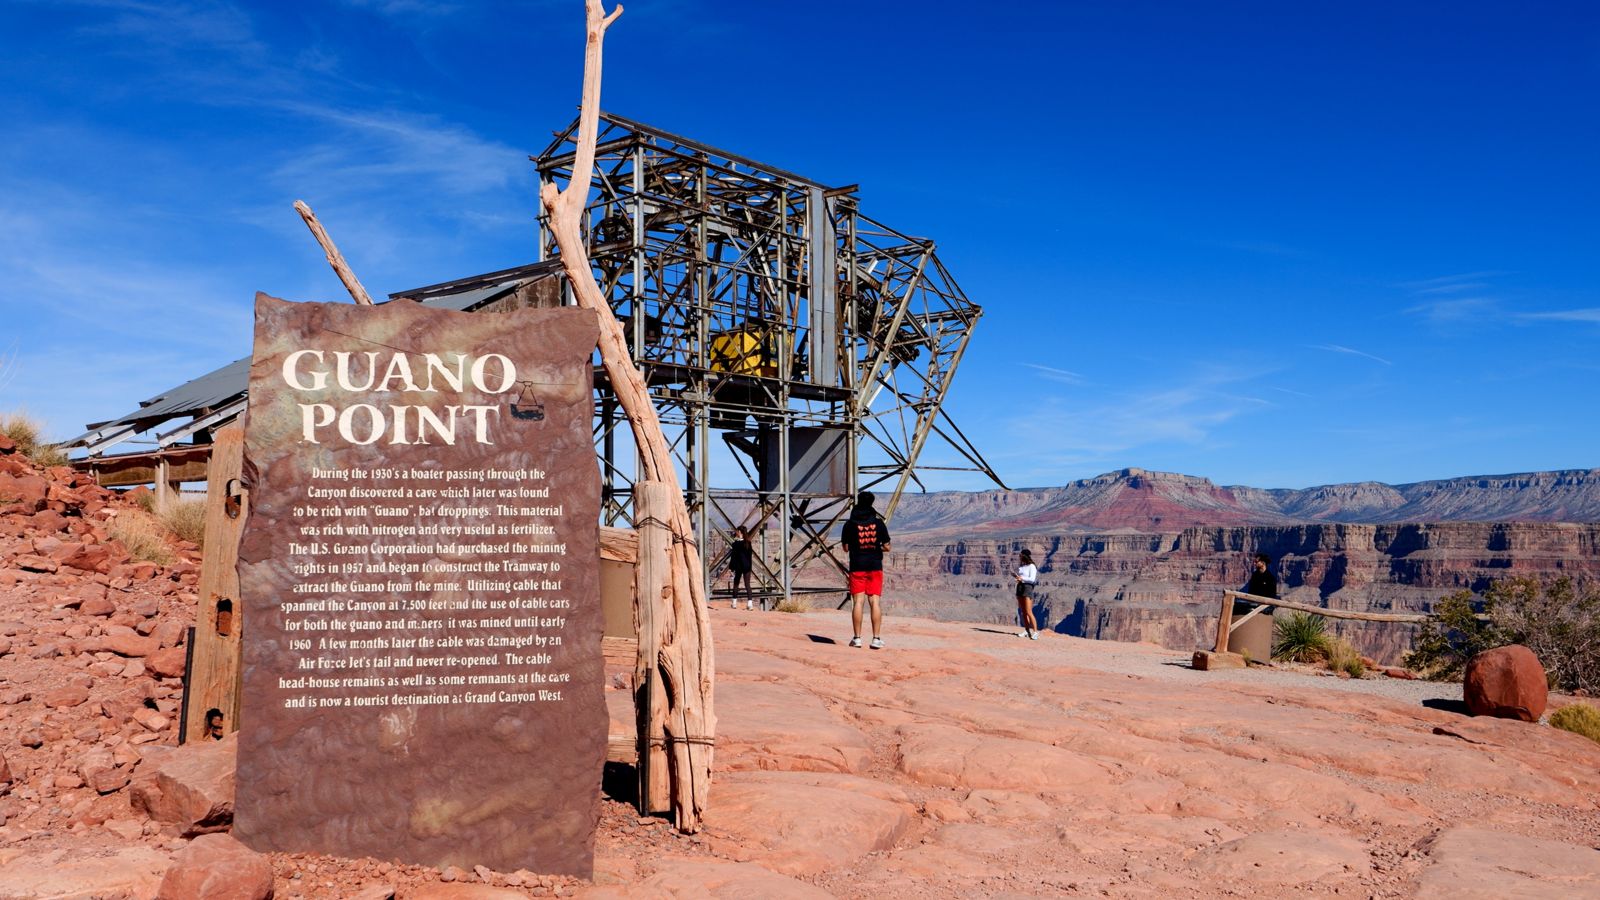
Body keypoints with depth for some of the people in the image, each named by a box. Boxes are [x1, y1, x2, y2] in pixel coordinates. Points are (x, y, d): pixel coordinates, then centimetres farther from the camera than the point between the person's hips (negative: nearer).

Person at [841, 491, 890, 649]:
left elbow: (846, 547, 1)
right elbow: (887, 547, 2)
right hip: (875, 566, 1)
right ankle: (876, 638, -2)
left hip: (857, 566, -1)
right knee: (875, 602, 1)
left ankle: (857, 638, 1)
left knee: (858, 601, 2)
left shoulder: (850, 524, -3)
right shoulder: (879, 523, 1)